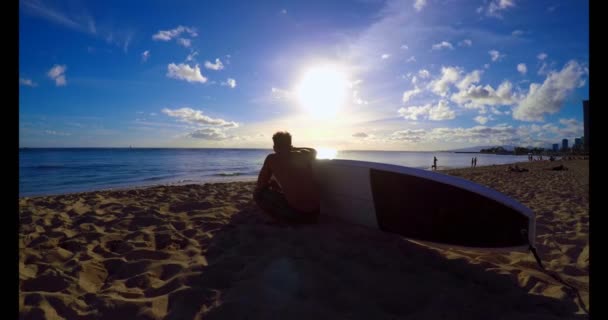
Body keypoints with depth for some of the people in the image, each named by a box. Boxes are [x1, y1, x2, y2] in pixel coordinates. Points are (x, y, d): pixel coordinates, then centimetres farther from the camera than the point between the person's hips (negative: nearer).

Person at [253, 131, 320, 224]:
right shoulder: (305, 155, 10)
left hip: (295, 212, -6)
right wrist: (293, 148, 34)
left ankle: (286, 217, 0)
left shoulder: (271, 158, 2)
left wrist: (271, 182, 30)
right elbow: (313, 150, 36)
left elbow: (261, 184, 10)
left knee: (258, 193, 11)